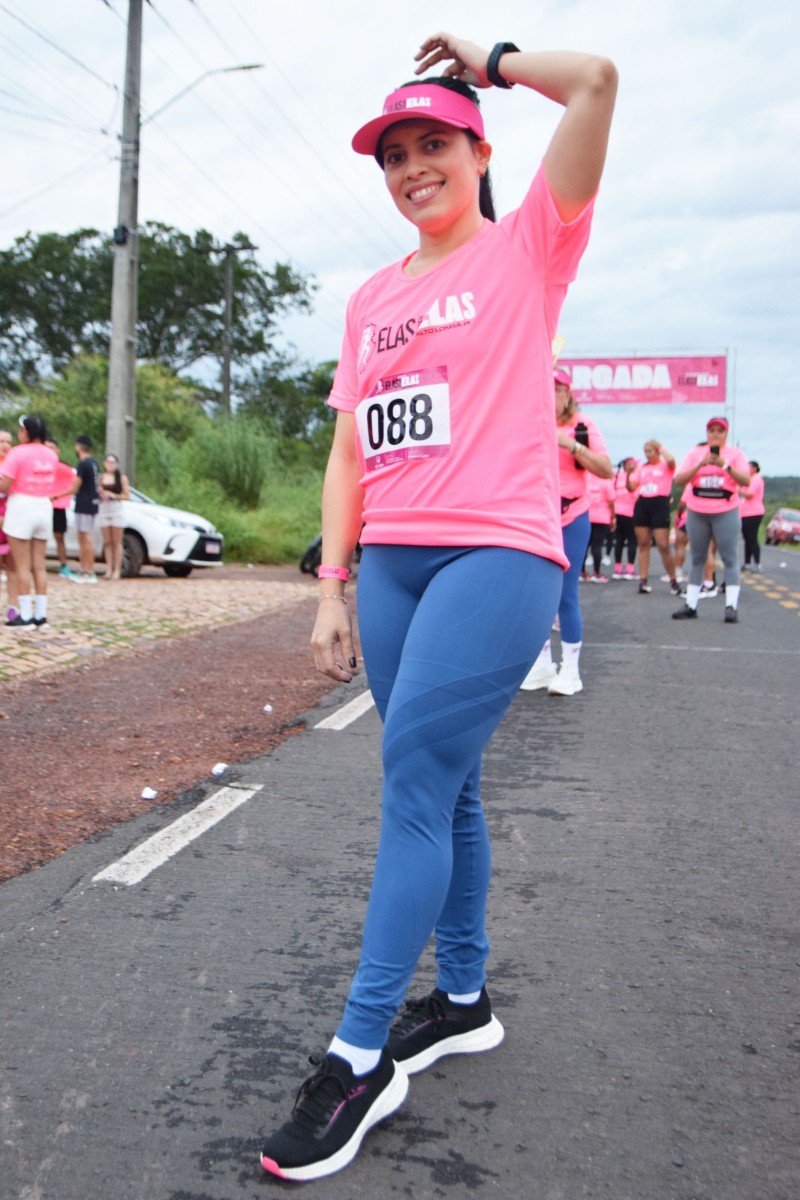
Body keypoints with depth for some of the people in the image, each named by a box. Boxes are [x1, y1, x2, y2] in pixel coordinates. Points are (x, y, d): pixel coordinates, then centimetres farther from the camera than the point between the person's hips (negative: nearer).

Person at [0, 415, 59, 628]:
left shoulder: (18, 453, -11)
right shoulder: (51, 455, 8)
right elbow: (48, 483, 9)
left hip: (21, 507, -6)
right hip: (44, 507, 6)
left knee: (22, 566, -1)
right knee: (39, 566, 9)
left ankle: (25, 616, -1)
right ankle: (40, 615, 10)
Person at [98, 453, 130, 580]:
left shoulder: (122, 478, 1)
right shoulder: (100, 478, 8)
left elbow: (127, 496, -2)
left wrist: (114, 495, -14)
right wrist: (100, 493, -9)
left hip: (116, 510, -3)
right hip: (103, 511, 3)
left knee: (116, 542, -1)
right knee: (107, 542, 4)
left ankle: (117, 571, -1)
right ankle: (109, 570, 6)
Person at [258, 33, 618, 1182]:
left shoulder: (526, 249, 5)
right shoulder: (371, 298, 19)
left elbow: (595, 80, -8)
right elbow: (349, 451, 15)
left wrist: (484, 58, 9)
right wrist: (332, 587, 7)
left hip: (498, 554, -6)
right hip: (393, 560, 6)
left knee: (414, 779, -13)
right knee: (441, 785, 11)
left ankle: (361, 1057, -4)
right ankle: (463, 998, 26)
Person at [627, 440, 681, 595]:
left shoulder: (666, 466, 2)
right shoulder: (642, 468, 14)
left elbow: (671, 460, -23)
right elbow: (631, 487, 11)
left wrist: (661, 448, -7)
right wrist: (629, 473, -5)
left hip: (660, 504, -5)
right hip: (642, 505, 5)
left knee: (663, 546, -7)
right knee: (643, 544, 4)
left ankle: (673, 581, 7)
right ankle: (643, 581, 7)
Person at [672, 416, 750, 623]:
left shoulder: (735, 454, 1)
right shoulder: (695, 453, 5)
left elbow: (746, 481, -11)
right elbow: (678, 481, -4)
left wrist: (725, 465, -23)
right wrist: (700, 465, -16)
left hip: (725, 513, -2)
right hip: (696, 512, 2)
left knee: (730, 558, -6)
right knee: (697, 559, 7)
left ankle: (731, 606, -6)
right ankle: (690, 605, 11)